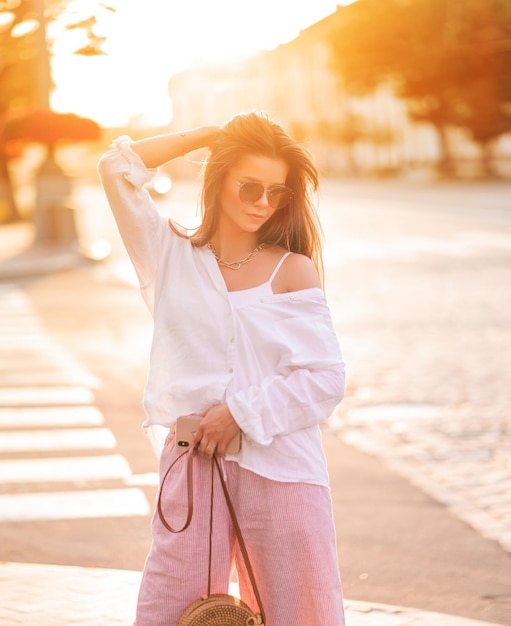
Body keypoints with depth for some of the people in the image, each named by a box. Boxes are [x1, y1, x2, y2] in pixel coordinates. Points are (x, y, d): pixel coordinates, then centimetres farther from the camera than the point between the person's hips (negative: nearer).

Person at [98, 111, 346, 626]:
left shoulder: (293, 271, 4)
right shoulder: (173, 257, 9)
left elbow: (326, 379, -3)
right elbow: (117, 166, 0)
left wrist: (241, 413, -10)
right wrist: (208, 135, 5)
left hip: (281, 469, -1)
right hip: (193, 464, 1)